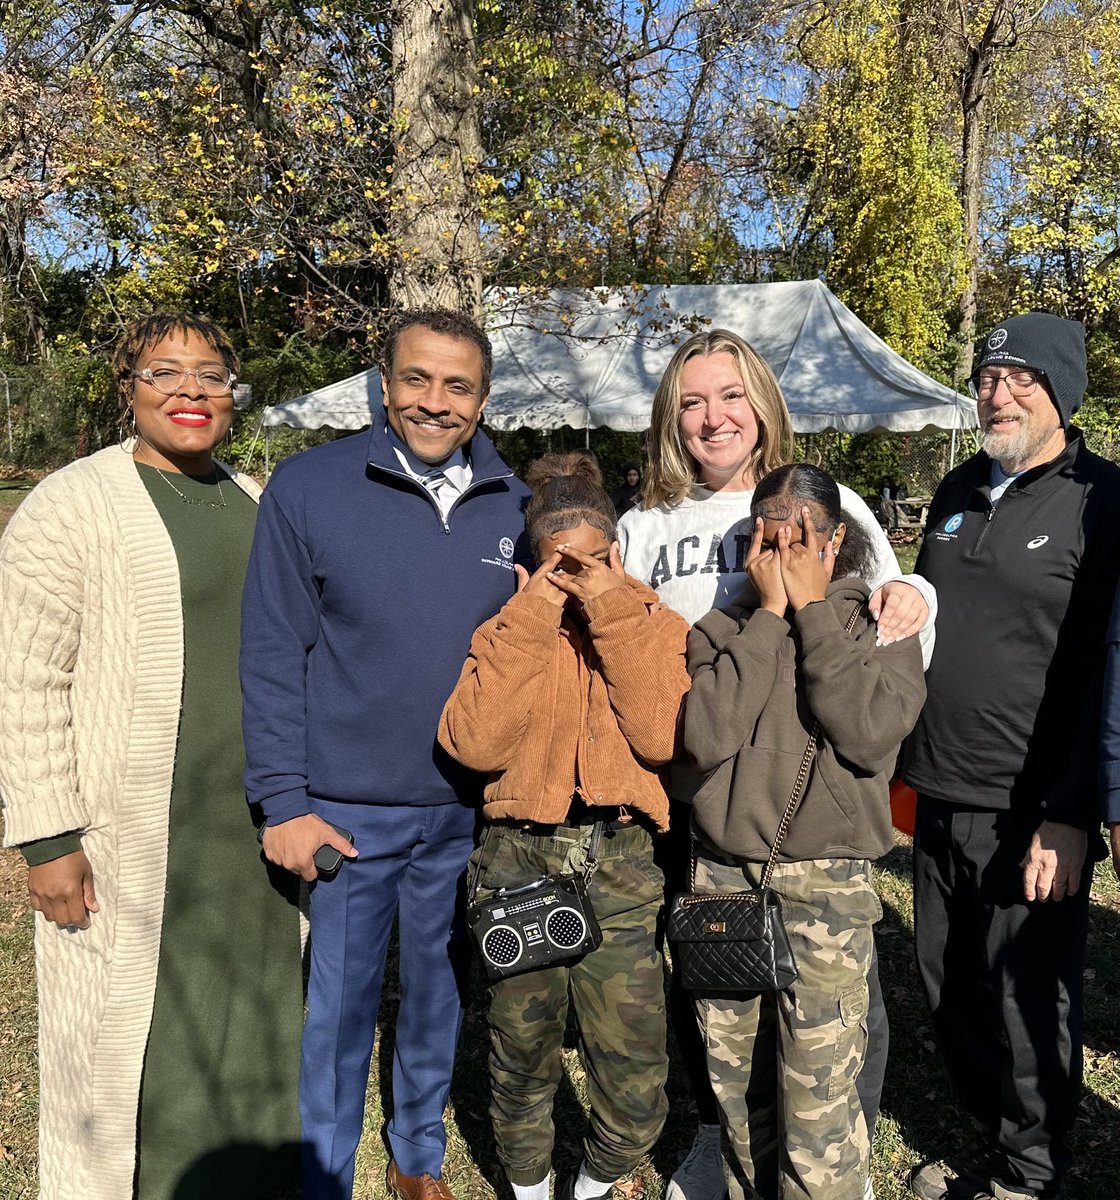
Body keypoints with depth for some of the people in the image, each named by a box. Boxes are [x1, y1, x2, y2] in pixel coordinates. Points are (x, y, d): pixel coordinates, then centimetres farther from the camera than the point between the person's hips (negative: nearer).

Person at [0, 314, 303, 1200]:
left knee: (248, 1022, 18)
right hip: (131, 843, -6)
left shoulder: (252, 501, 11)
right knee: (126, 1040, 6)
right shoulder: (74, 504, -10)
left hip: (252, 834, 6)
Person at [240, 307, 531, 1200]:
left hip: (469, 813, 4)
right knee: (337, 1006, 10)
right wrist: (282, 800, -11)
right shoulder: (309, 487, -9)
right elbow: (273, 655, -8)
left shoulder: (514, 505, 1)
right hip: (346, 810, -3)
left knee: (441, 995, 20)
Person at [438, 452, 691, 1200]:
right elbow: (473, 743, -11)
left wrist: (615, 615, -14)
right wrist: (532, 624, -12)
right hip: (521, 861, 1)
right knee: (522, 1055, 16)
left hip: (620, 864, -1)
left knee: (637, 1086, 1)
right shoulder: (509, 630, 5)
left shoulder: (657, 625, 3)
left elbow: (661, 737, -14)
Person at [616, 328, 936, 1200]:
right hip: (690, 801, 2)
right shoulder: (642, 530, 6)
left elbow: (891, 644, 5)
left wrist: (914, 599, -15)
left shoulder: (830, 504, 2)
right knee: (699, 980, 15)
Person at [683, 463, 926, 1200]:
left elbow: (874, 732, -17)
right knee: (736, 1085, 16)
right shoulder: (724, 627, 5)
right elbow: (706, 737, -14)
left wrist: (813, 610, -11)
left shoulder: (879, 624, 2)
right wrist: (769, 614, -10)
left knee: (821, 1106, -2)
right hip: (722, 877, 3)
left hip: (826, 884, -2)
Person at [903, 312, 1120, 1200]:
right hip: (940, 797, 6)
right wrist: (905, 762, 14)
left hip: (1032, 812, -6)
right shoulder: (958, 491, 11)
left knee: (1027, 1003, 8)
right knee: (948, 987, 17)